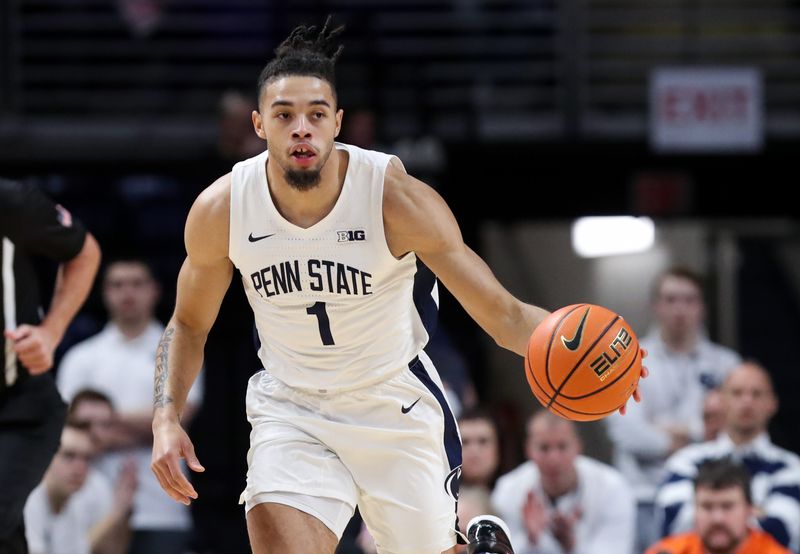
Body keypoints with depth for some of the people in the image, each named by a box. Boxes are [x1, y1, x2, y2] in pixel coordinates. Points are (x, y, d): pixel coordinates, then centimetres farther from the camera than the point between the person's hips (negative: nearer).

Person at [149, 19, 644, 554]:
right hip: (290, 408, 1)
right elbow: (189, 324, 4)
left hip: (395, 407, -1)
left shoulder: (397, 198, -22)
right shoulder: (220, 209, -15)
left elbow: (502, 313, -19)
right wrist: (167, 418, -11)